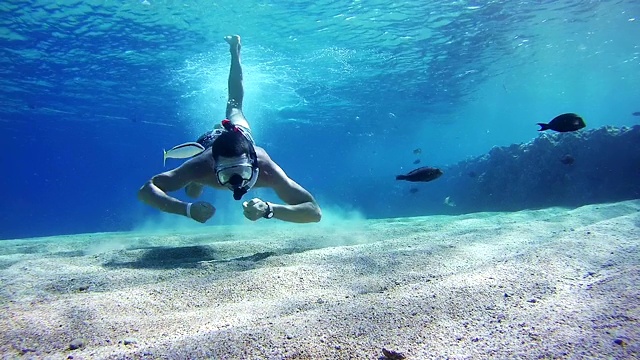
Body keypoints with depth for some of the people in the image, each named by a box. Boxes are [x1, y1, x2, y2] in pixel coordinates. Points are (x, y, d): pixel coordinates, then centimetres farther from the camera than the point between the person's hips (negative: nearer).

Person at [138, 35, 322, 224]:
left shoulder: (266, 169, -50)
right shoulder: (201, 167, -48)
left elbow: (315, 211, -52)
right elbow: (145, 190, -43)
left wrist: (269, 209, -70)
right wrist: (187, 209, -62)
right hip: (209, 140, 0)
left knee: (234, 108, 34)